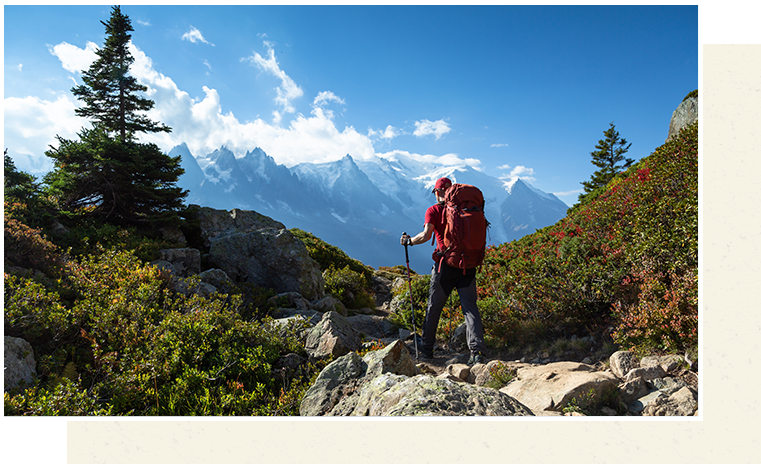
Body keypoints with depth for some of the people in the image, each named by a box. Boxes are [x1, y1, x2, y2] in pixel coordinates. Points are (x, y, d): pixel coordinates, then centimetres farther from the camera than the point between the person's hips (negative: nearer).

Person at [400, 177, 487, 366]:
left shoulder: (433, 211, -3)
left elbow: (426, 235, -14)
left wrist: (409, 241, 1)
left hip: (446, 265, -2)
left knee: (434, 308, 12)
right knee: (470, 307, 3)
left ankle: (427, 348, 25)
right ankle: (477, 350, -10)